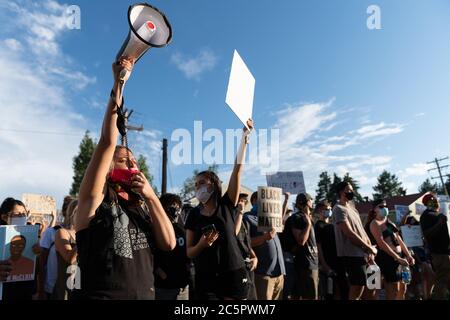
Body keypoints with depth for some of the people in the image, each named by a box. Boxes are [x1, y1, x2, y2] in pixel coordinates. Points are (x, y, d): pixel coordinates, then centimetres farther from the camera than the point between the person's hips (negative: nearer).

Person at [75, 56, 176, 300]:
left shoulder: (142, 207, 9)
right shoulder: (95, 200, -5)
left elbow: (168, 243, -5)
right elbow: (107, 142, -16)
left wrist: (151, 196, -12)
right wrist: (118, 84, -15)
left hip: (146, 295, 5)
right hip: (102, 295, -5)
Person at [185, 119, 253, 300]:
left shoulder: (226, 205, 0)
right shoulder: (194, 214, 5)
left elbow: (237, 170, -9)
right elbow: (189, 252, 5)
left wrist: (244, 137, -13)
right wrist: (201, 244, -17)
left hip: (233, 273, -1)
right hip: (205, 276, 2)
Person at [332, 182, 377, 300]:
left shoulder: (352, 209, 18)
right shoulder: (339, 209, -11)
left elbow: (361, 230, 17)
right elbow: (349, 233, -18)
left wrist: (370, 249, 5)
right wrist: (369, 248, -12)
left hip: (361, 253, 9)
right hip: (352, 254, -9)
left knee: (357, 287, 12)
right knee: (358, 286, -7)